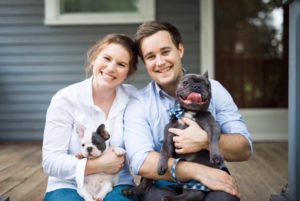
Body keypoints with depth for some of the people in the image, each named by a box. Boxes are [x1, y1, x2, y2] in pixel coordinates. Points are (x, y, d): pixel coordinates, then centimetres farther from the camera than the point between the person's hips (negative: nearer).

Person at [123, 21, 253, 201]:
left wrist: (205, 141, -22)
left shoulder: (213, 89, 2)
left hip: (212, 182, 2)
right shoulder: (138, 104, -2)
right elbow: (141, 162, -17)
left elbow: (244, 149, -3)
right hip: (164, 186, -1)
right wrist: (199, 171, -27)